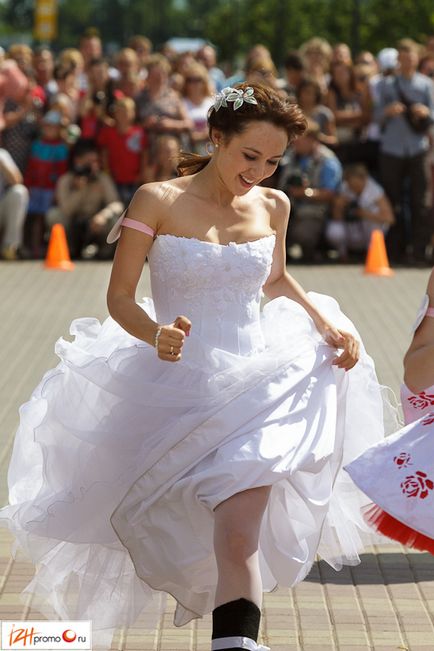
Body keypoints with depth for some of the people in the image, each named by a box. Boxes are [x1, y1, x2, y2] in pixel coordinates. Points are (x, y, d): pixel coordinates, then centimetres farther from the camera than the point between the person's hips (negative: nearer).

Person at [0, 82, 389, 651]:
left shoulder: (273, 206, 6)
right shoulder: (158, 201, -6)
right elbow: (119, 296, -6)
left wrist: (328, 323, 9)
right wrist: (156, 335, -26)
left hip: (253, 383, 1)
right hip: (178, 386, -1)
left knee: (239, 529, -19)